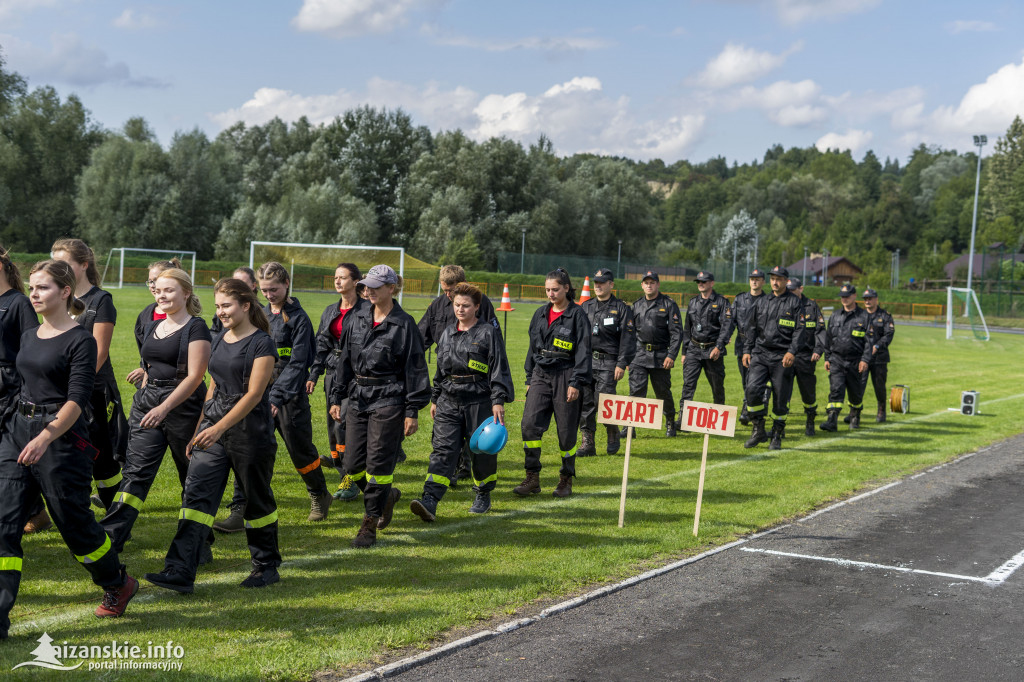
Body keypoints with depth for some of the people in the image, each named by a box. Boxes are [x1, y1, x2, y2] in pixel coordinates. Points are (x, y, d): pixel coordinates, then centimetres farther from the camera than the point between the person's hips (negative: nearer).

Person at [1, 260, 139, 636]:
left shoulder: (80, 340, -11)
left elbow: (77, 400, -19)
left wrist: (45, 438, -33)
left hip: (62, 438, -7)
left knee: (74, 522, 6)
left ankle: (119, 584, 32)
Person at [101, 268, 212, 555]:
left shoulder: (196, 329, -9)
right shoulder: (152, 327, 15)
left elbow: (194, 376, -16)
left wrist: (164, 408, -23)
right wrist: (142, 402, 18)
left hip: (184, 405, -6)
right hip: (147, 402, 6)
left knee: (193, 476, 5)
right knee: (135, 470, -3)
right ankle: (109, 537, -10)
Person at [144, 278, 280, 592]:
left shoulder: (262, 343, -11)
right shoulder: (219, 341, 12)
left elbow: (254, 394, -17)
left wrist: (219, 428, -24)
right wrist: (199, 430, 18)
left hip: (250, 428, -7)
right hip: (213, 427, 7)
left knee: (257, 499, 6)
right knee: (197, 493, -5)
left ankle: (267, 566, 24)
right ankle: (180, 572, -9)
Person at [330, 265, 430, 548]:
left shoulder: (404, 324, -7)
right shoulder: (359, 319, 10)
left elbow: (415, 369, -7)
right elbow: (346, 360, 17)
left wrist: (412, 411, -10)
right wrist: (337, 397, 14)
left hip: (388, 401, -6)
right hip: (358, 398, 6)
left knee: (378, 464, -5)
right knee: (352, 465, 5)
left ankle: (369, 526, 5)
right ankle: (386, 496, 32)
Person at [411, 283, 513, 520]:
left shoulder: (488, 333, -3)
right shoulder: (447, 334, 14)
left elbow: (499, 369, -6)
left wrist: (498, 401, -12)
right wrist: (435, 399, 22)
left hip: (479, 401, -4)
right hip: (449, 402, 4)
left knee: (482, 452, 6)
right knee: (442, 449, -8)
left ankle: (483, 496, 28)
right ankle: (429, 501, -20)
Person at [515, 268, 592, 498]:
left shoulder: (577, 314, -4)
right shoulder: (541, 314, 13)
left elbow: (583, 350, -7)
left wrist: (576, 383, -12)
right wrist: (529, 379, 16)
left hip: (565, 375, -5)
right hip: (541, 374, 5)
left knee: (566, 430, 2)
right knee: (530, 423, -8)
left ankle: (566, 479, 17)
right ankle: (532, 478, -1)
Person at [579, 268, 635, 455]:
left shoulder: (621, 308, 1)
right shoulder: (585, 307, 15)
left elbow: (627, 338, -3)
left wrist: (622, 364, -11)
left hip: (608, 364, -5)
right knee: (585, 403, 1)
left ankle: (613, 433, 16)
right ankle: (587, 444, 9)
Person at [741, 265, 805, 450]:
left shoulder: (794, 302, 2)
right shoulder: (762, 302, 15)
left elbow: (799, 330, -5)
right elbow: (752, 328, 19)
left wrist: (792, 352, -17)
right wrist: (747, 350, 9)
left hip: (782, 358, -3)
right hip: (760, 353, 3)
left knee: (781, 397, 0)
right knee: (752, 390, -12)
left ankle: (777, 435, 15)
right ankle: (758, 430, 2)